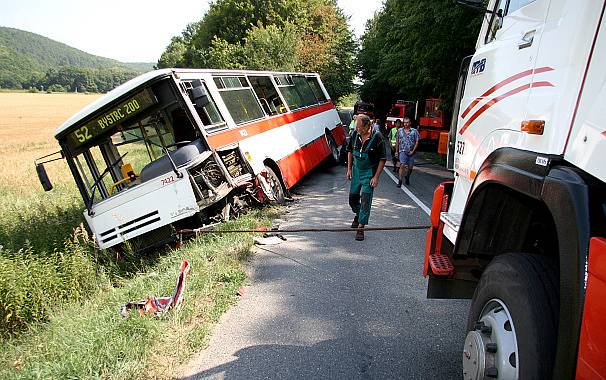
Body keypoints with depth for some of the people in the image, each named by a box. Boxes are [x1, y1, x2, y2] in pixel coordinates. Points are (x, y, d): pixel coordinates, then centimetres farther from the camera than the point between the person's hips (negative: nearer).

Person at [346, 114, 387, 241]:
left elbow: (382, 159, -13)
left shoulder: (377, 137, -18)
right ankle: (358, 214, 43)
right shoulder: (355, 134, -5)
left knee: (365, 199, -8)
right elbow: (350, 151, 10)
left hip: (369, 172, -5)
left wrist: (376, 177, -16)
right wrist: (349, 169, 8)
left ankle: (360, 228, -1)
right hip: (356, 170, 5)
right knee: (353, 196, 13)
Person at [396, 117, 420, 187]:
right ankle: (400, 181, -11)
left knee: (410, 167, 10)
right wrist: (397, 150, 10)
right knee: (402, 165, -14)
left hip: (411, 152, 1)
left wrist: (413, 151, -8)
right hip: (402, 151, -1)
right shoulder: (400, 130, 6)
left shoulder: (414, 131, 0)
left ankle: (407, 177, 37)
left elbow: (417, 142, -1)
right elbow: (398, 141, 12)